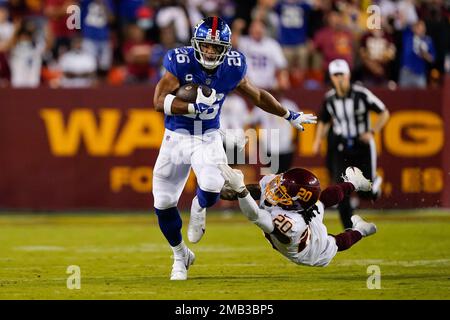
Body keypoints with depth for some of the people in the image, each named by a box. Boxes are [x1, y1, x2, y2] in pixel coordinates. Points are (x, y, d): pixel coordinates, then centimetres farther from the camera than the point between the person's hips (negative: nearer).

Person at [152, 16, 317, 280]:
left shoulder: (232, 68, -9)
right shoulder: (181, 62, -17)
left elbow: (258, 96, 10)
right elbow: (160, 101, -23)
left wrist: (290, 116, 20)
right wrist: (194, 107, -35)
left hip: (208, 138, 0)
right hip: (177, 137, 0)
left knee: (212, 188, -28)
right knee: (164, 203, 0)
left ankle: (199, 208, 13)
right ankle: (181, 256, 28)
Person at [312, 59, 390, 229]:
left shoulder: (361, 94, -15)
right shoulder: (329, 99, -3)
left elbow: (384, 113, -6)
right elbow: (324, 121, 13)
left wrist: (372, 132, -17)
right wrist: (318, 140, -2)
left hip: (362, 146, -2)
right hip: (340, 148, 2)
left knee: (366, 191, 3)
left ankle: (375, 182, 40)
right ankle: (349, 229, -2)